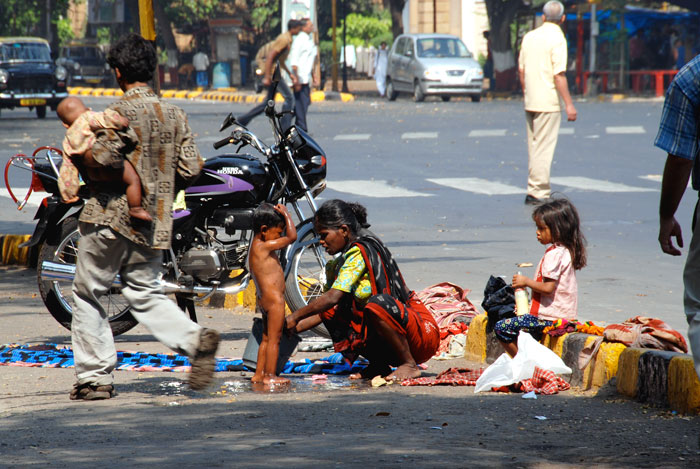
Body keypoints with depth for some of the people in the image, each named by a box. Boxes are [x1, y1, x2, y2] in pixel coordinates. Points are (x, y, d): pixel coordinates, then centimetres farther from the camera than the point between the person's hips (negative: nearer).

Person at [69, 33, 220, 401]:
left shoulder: (122, 111, -12)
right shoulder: (174, 114, 7)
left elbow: (101, 157, -23)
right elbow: (191, 170, 4)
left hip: (112, 217, -6)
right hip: (155, 223, 6)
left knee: (87, 295, 7)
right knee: (145, 295, 13)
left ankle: (95, 377, 6)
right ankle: (195, 340, -11)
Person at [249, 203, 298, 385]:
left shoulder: (258, 246, 13)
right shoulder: (263, 246, -17)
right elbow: (292, 237, -16)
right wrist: (285, 214, -9)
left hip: (264, 300, 11)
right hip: (274, 299, -11)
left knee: (267, 338, 16)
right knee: (274, 338, -5)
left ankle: (259, 374, 19)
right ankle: (270, 375, -4)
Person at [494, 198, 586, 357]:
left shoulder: (554, 254, -18)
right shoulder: (567, 251, 14)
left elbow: (548, 287, -23)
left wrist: (526, 281, -9)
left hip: (550, 317, -11)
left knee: (502, 328, -11)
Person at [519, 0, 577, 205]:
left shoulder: (529, 37, 9)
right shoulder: (557, 39, -12)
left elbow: (521, 69, 14)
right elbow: (559, 75, -17)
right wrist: (569, 104, -15)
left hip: (530, 102, 7)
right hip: (548, 103, -7)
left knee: (534, 147, 14)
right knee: (544, 149, -4)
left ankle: (540, 189, 20)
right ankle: (537, 192, -6)